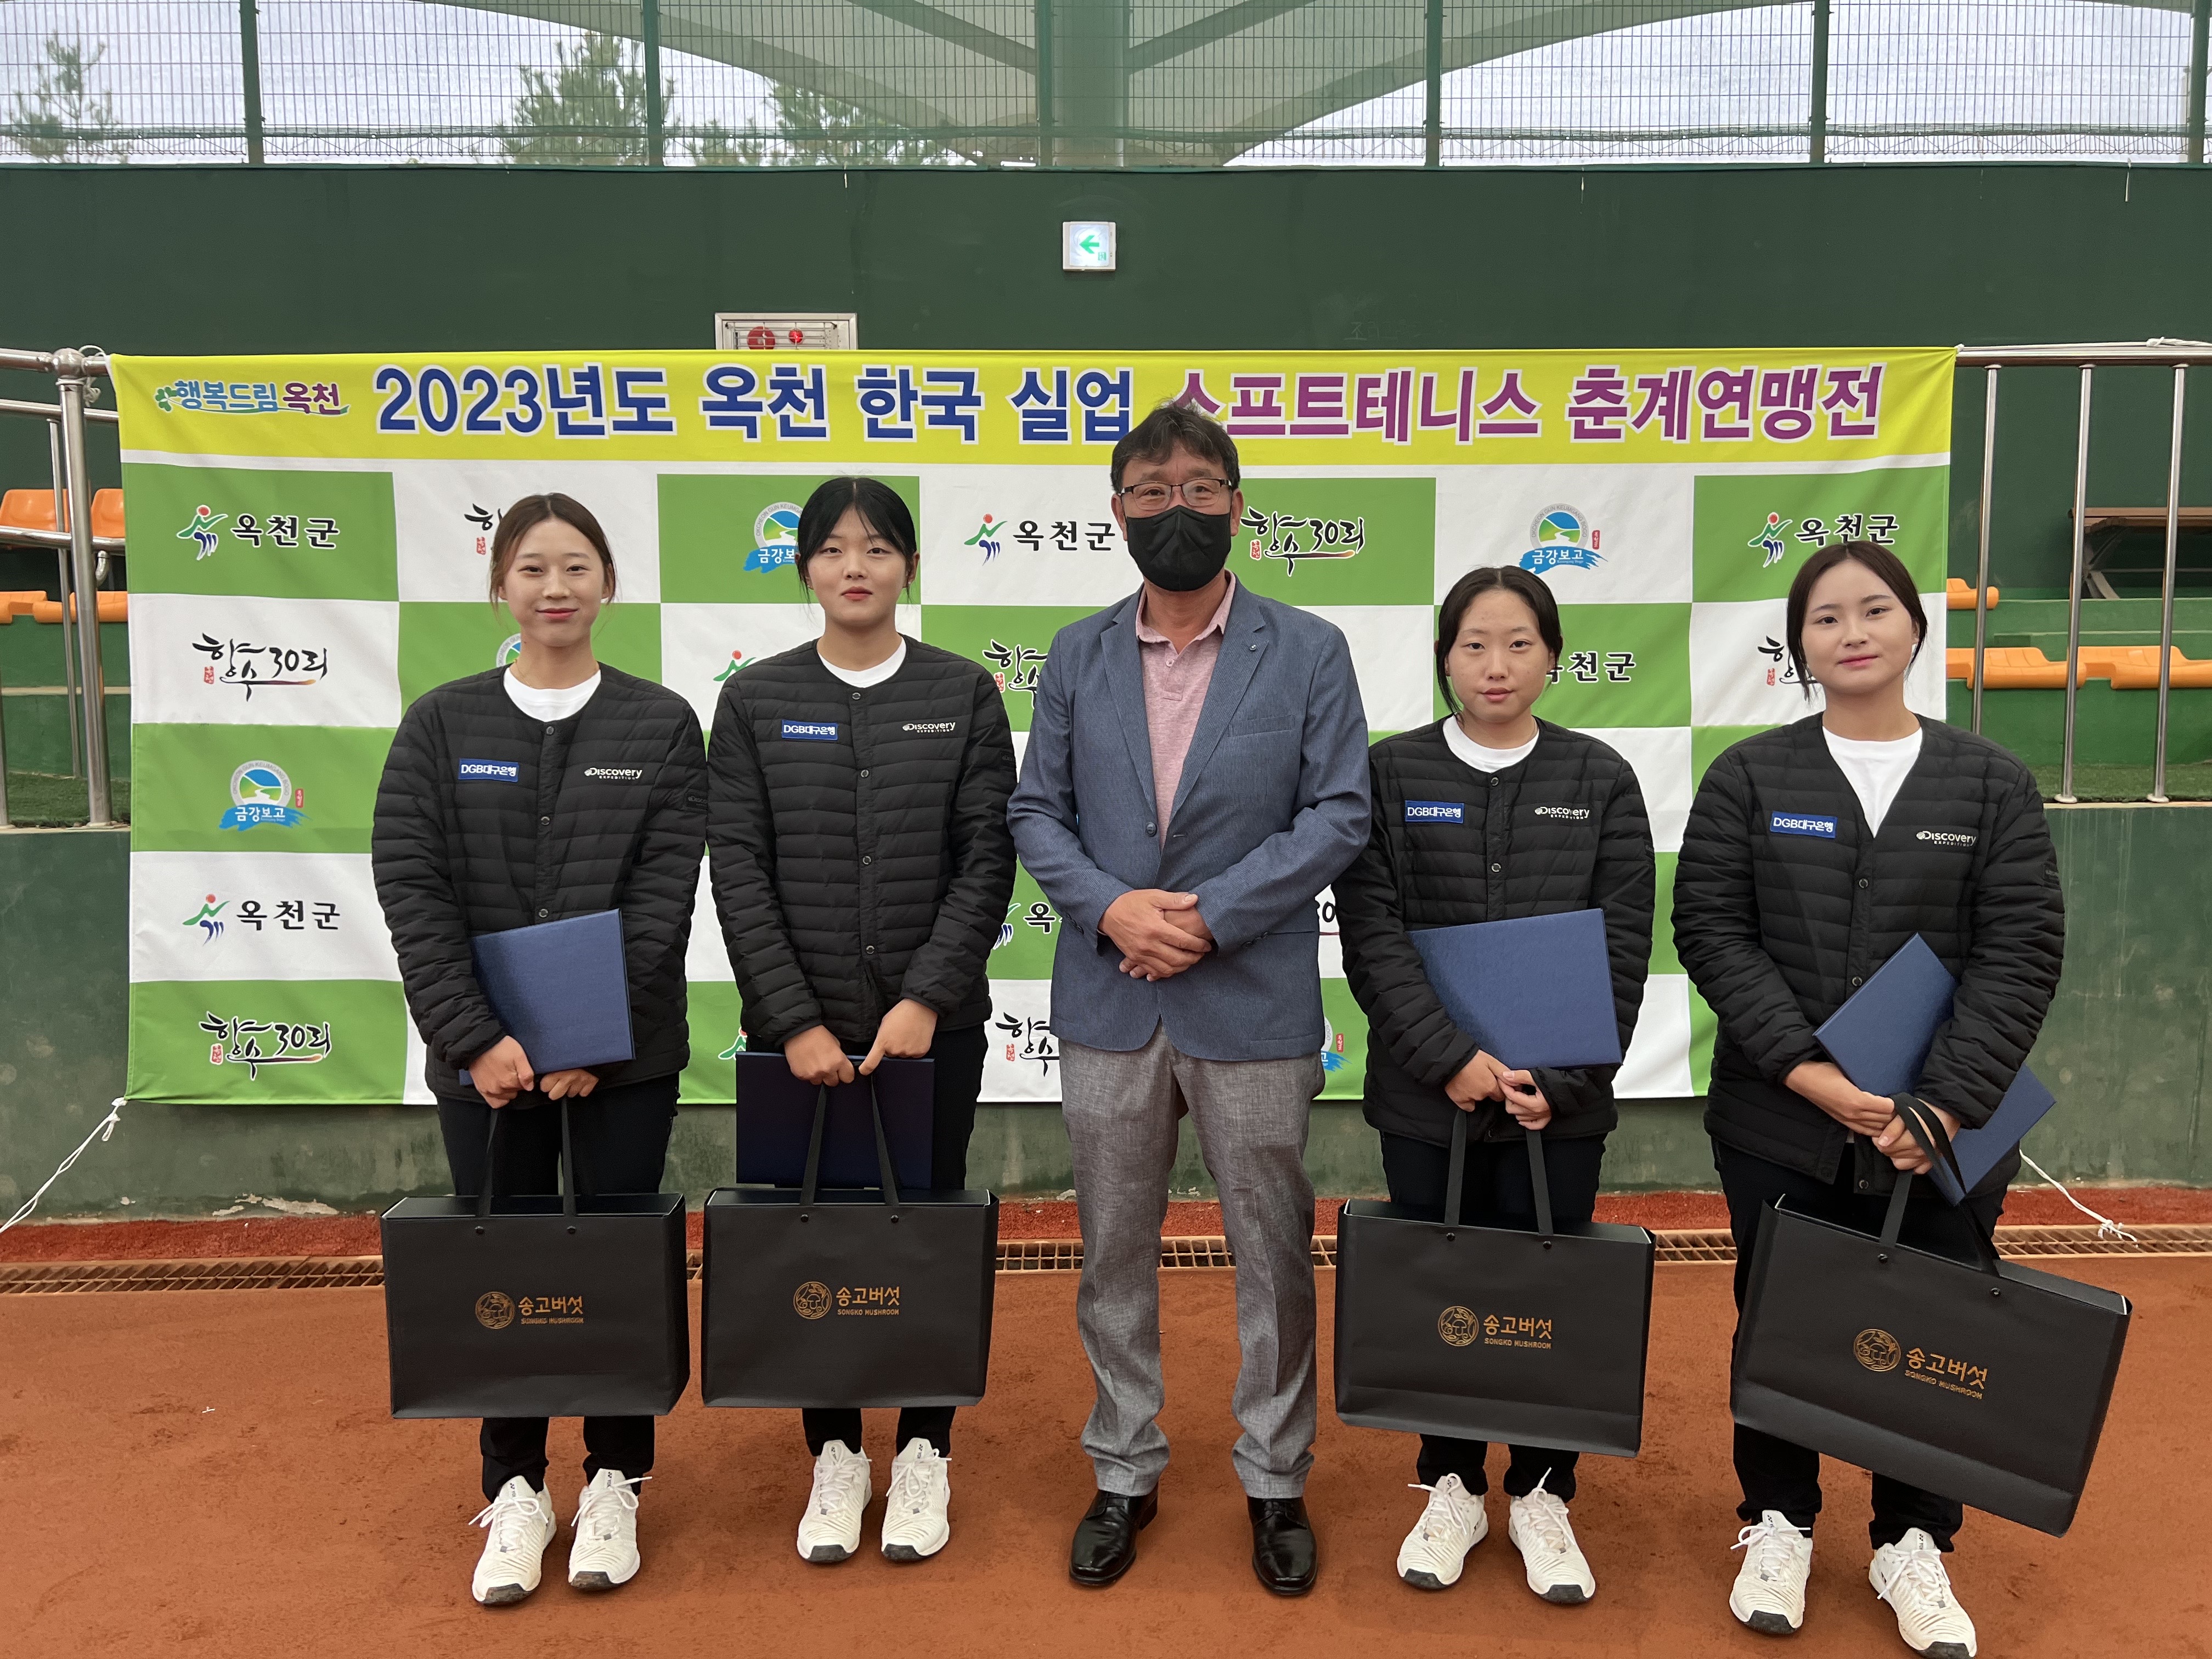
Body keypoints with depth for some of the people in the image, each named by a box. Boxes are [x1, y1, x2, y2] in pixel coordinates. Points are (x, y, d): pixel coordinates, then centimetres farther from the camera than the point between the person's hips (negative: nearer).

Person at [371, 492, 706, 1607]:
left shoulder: (662, 725, 0)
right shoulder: (441, 724, 2)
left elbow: (663, 897, -6)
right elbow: (410, 890, -5)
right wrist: (477, 1038, -14)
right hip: (482, 1055, 1)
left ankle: (614, 1481, 26)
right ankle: (516, 1489, 26)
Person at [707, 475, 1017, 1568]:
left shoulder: (963, 694, 2)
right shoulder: (755, 700, 2)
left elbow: (987, 860, -3)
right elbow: (737, 869, -3)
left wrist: (926, 998, -13)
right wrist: (797, 1021, -10)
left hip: (933, 1025, 0)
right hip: (797, 1029, 1)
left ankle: (924, 1452, 25)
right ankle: (835, 1455, 25)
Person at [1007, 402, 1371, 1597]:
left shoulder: (1308, 650, 0)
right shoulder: (1077, 657, 8)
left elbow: (1339, 815, -6)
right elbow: (1037, 811, 6)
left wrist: (1210, 915, -15)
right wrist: (1111, 907, -13)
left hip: (1253, 1005, -2)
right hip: (1108, 1006, 2)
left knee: (1274, 1256, 9)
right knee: (1114, 1252, 12)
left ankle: (1275, 1479, 27)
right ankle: (1125, 1471, 30)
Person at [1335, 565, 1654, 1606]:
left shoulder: (1599, 780, 2)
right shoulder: (1390, 773, 0)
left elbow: (1622, 950, -2)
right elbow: (1373, 937, -7)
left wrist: (1558, 1080, -12)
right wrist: (1452, 1059, -16)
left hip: (1560, 1101, 0)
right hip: (1425, 1097, 0)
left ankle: (1540, 1495, 28)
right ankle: (1451, 1488, 29)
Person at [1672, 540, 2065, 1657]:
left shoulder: (1990, 784, 2)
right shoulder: (1749, 777, 1)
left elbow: (2022, 954, -3)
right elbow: (1711, 931, -5)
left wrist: (1947, 1103, -14)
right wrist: (1804, 1067, -15)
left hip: (1944, 1132, 1)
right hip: (1780, 1126, 0)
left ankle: (1913, 1546, 30)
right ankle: (1778, 1526, 30)